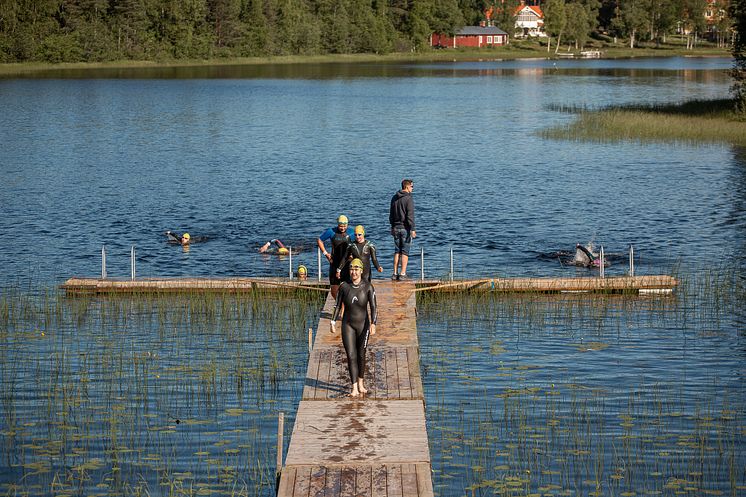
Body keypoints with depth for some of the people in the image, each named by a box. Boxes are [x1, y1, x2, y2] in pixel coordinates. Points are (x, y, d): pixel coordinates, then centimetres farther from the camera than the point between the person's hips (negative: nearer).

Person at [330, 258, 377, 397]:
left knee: (361, 355, 11)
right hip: (348, 325, 0)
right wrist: (333, 322, -3)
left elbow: (373, 307, -12)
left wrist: (373, 324, -24)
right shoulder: (344, 287, -4)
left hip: (363, 325, 0)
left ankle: (360, 384, 31)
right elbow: (338, 306, 3)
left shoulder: (368, 287, -9)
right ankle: (354, 388, -9)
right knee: (351, 356, -8)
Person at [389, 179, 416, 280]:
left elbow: (391, 214, 17)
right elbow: (410, 215, -16)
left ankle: (395, 273, 9)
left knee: (397, 251, 10)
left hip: (396, 228, 6)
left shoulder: (394, 198, 10)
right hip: (405, 228, -6)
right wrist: (412, 229, -14)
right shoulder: (408, 199, -12)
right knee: (405, 252, -2)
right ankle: (403, 273, -6)